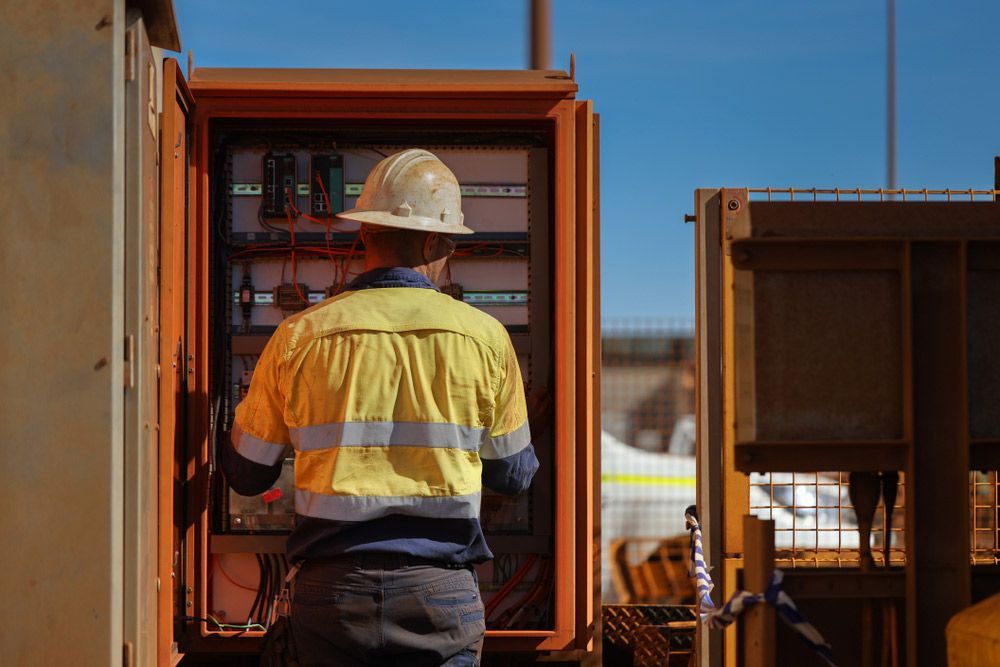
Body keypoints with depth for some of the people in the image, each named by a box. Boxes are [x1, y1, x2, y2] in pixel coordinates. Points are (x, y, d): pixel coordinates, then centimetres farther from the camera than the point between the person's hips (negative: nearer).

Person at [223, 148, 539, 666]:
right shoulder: (484, 338, -1)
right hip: (441, 589, -1)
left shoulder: (298, 338, -2)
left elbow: (246, 476, 7)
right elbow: (512, 476, 10)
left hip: (331, 589, 1)